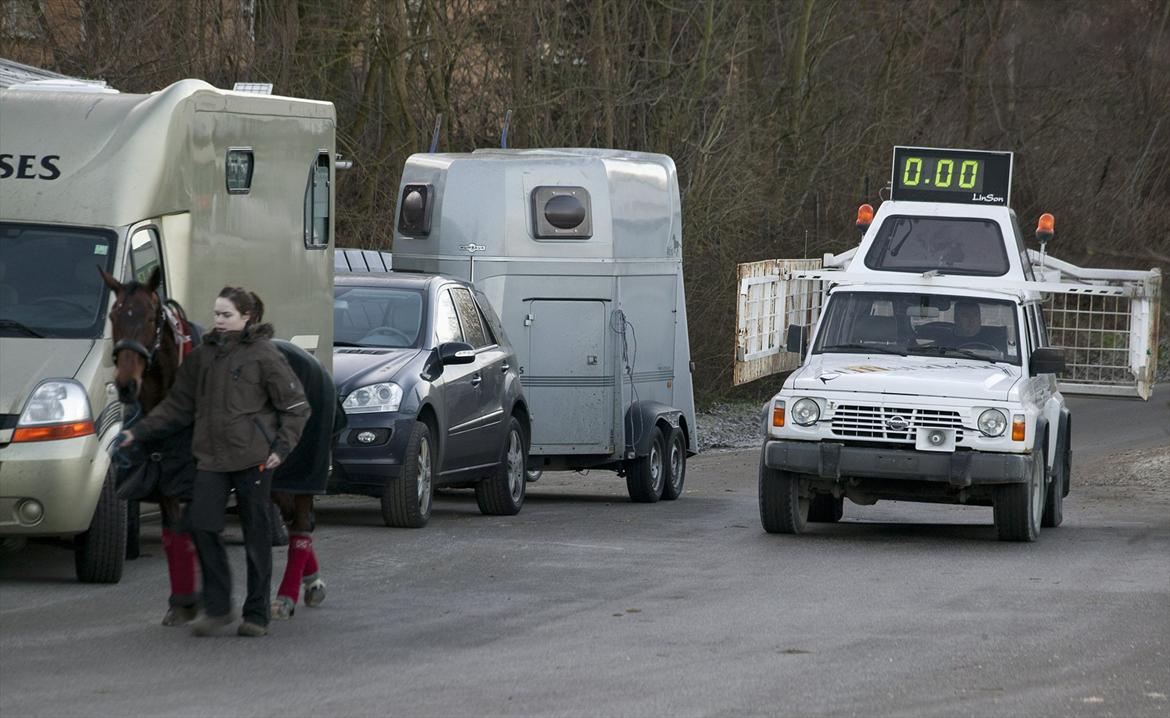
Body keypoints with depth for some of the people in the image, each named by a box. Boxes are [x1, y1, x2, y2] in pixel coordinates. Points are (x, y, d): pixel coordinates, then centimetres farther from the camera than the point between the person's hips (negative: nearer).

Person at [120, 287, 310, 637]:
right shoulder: (203, 355, 10)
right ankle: (216, 608, 3)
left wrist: (282, 446, -10)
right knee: (202, 526, -8)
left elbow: (296, 406, 0)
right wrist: (139, 432, 8)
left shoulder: (264, 355, -4)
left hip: (253, 458, -4)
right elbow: (177, 405, 15)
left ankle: (257, 614, 11)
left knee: (256, 535, 3)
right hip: (211, 457, 4)